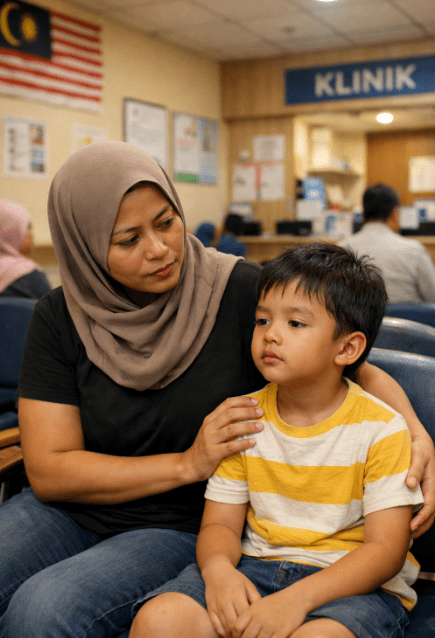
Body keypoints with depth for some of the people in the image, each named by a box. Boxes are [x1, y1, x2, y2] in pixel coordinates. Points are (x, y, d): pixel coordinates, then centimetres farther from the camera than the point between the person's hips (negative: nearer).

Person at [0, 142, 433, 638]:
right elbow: (48, 471, -9)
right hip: (70, 511, 3)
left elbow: (360, 371, -1)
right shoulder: (61, 317, -5)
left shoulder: (243, 291, -11)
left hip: (184, 528, -2)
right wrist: (187, 463, -17)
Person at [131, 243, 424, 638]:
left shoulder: (381, 429, -8)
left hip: (357, 583, -3)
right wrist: (218, 567, -20)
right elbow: (220, 522, 5)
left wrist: (298, 598, -25)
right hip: (256, 566, 3)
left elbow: (386, 548, -12)